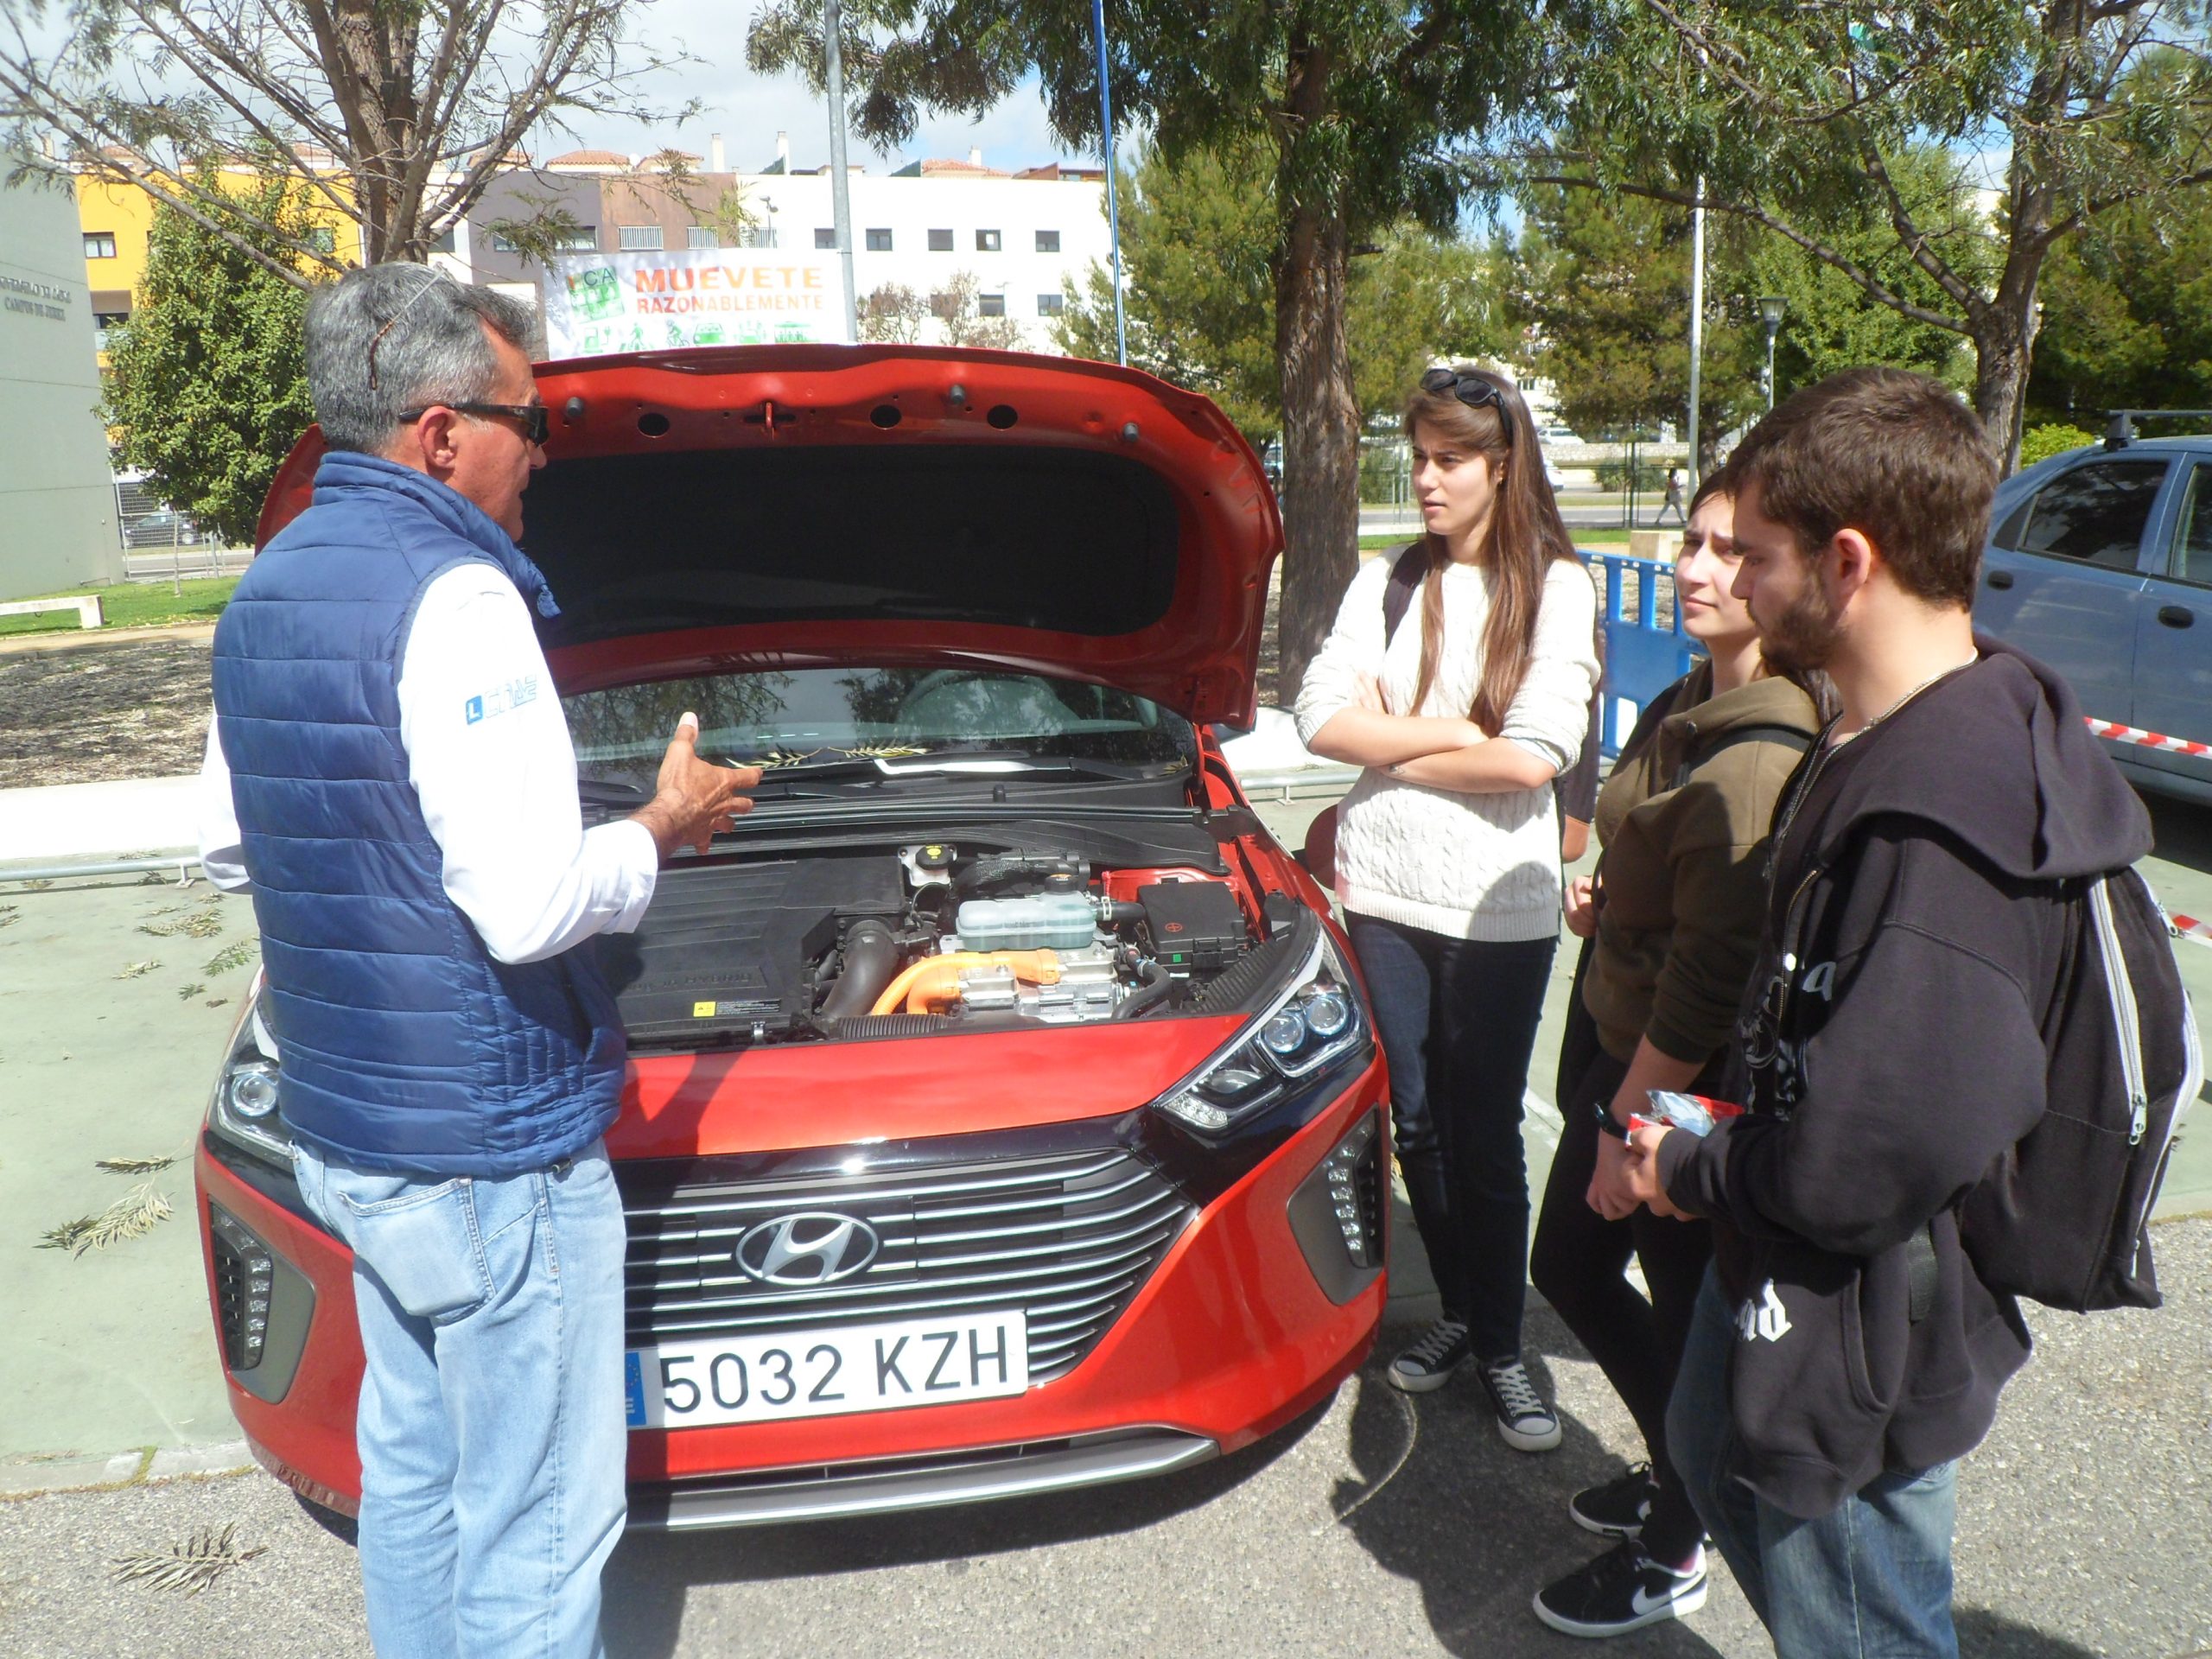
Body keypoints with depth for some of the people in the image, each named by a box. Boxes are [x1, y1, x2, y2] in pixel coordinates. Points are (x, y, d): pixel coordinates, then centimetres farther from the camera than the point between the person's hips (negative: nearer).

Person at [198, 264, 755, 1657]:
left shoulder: (263, 595, 9)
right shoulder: (453, 595, -20)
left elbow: (226, 842, 18)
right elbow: (531, 907, -27)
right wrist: (664, 829, -10)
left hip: (341, 1127, 10)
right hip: (490, 1149, -10)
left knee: (411, 1469, 24)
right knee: (537, 1525, 6)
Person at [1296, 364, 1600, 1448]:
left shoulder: (1556, 587, -3)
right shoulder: (1385, 582, 6)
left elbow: (1534, 757, -16)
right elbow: (1322, 720, -6)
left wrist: (1388, 738, -10)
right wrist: (1459, 732, -12)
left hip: (1498, 903, -3)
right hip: (1385, 891, 4)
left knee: (1486, 1135, 6)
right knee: (1418, 1123, 14)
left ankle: (1500, 1347, 24)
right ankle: (1456, 1313, 34)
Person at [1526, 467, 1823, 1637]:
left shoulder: (1759, 759, -26)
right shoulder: (1690, 706, 5)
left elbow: (1714, 976, -25)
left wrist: (1635, 1122, -19)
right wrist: (1605, 898, 6)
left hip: (1685, 1087, -10)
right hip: (1618, 1050, 10)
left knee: (1687, 1316, 11)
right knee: (1568, 1266, 22)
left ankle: (1671, 1555, 35)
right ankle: (1678, 1472, 46)